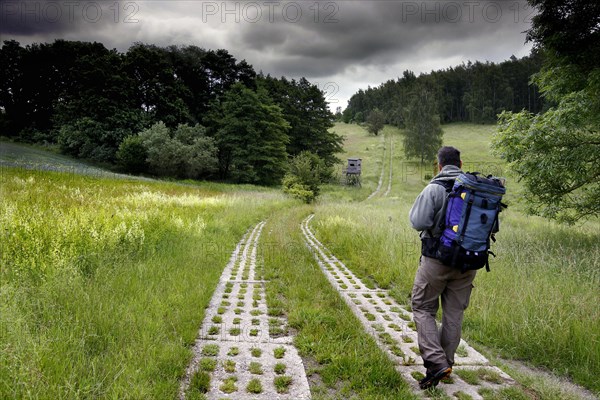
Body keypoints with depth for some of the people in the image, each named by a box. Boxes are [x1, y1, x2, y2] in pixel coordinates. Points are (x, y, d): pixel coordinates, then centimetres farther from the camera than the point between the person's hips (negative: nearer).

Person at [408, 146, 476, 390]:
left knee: (423, 309, 7)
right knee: (454, 313, 15)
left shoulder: (434, 189, -13)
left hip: (436, 260, -5)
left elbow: (419, 222, -21)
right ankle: (446, 364, 25)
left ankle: (436, 362, -4)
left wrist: (414, 210, 1)